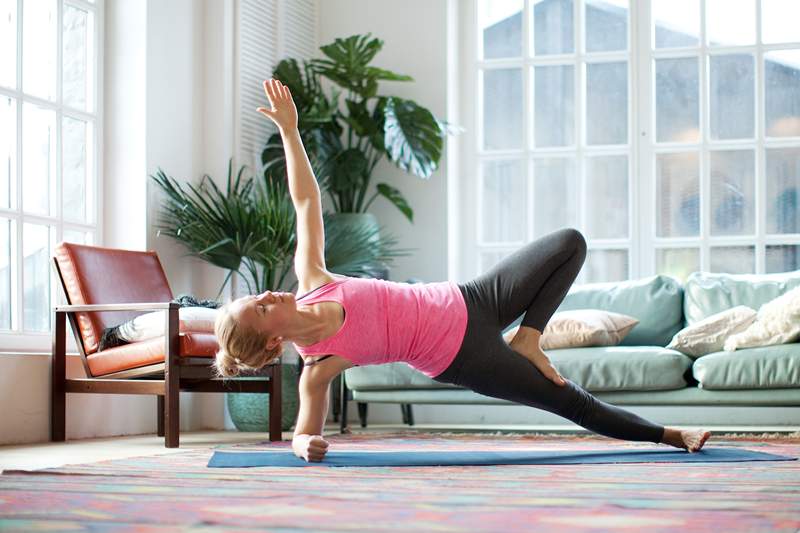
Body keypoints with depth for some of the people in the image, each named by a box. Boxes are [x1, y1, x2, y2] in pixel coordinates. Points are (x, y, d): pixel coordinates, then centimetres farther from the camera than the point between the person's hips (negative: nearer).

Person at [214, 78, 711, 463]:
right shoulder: (318, 366, -19)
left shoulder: (310, 281, -7)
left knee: (571, 243, 4)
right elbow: (305, 432, -9)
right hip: (463, 357, -6)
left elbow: (307, 201, -3)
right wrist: (307, 446, -34)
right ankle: (666, 434, 24)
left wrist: (290, 129, -7)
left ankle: (526, 340, 10)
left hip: (466, 302, 6)